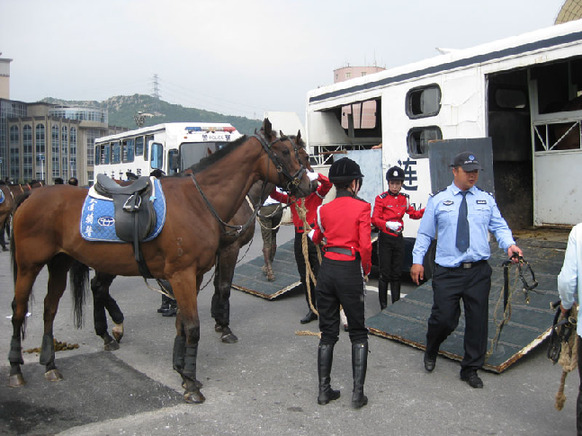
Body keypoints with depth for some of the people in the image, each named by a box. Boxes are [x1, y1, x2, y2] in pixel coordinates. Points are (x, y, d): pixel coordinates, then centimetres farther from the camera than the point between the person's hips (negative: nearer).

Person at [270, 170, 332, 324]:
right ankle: (312, 310, 25)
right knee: (305, 277, 13)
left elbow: (327, 183, -20)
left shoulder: (316, 195, -3)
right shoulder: (292, 198, 9)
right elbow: (275, 195, -2)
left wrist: (316, 176, -38)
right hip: (300, 239, 5)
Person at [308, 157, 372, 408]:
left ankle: (324, 390, 17)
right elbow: (365, 245, -13)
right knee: (358, 333, 10)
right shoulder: (362, 207, -7)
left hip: (327, 269, 4)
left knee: (328, 332, 13)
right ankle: (358, 393, 7)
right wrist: (366, 269, 4)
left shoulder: (323, 210, 5)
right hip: (350, 270, -4)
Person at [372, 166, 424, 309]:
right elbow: (375, 219, -12)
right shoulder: (381, 198, -7)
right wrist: (388, 224, -31)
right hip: (385, 239, -5)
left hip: (399, 239, 5)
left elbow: (413, 214, 17)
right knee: (385, 274, -2)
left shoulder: (404, 198, 9)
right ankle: (383, 307, 8)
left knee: (396, 274, 12)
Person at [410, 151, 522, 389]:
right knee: (444, 318, -5)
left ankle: (471, 369, 24)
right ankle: (431, 352, 29)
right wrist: (417, 260, -2)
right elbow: (425, 233, 5)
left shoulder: (486, 199, 10)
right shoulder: (438, 200, 4)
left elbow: (499, 226, 8)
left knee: (478, 321, 6)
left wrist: (509, 244, -12)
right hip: (447, 271, -2)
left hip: (479, 271, 3)